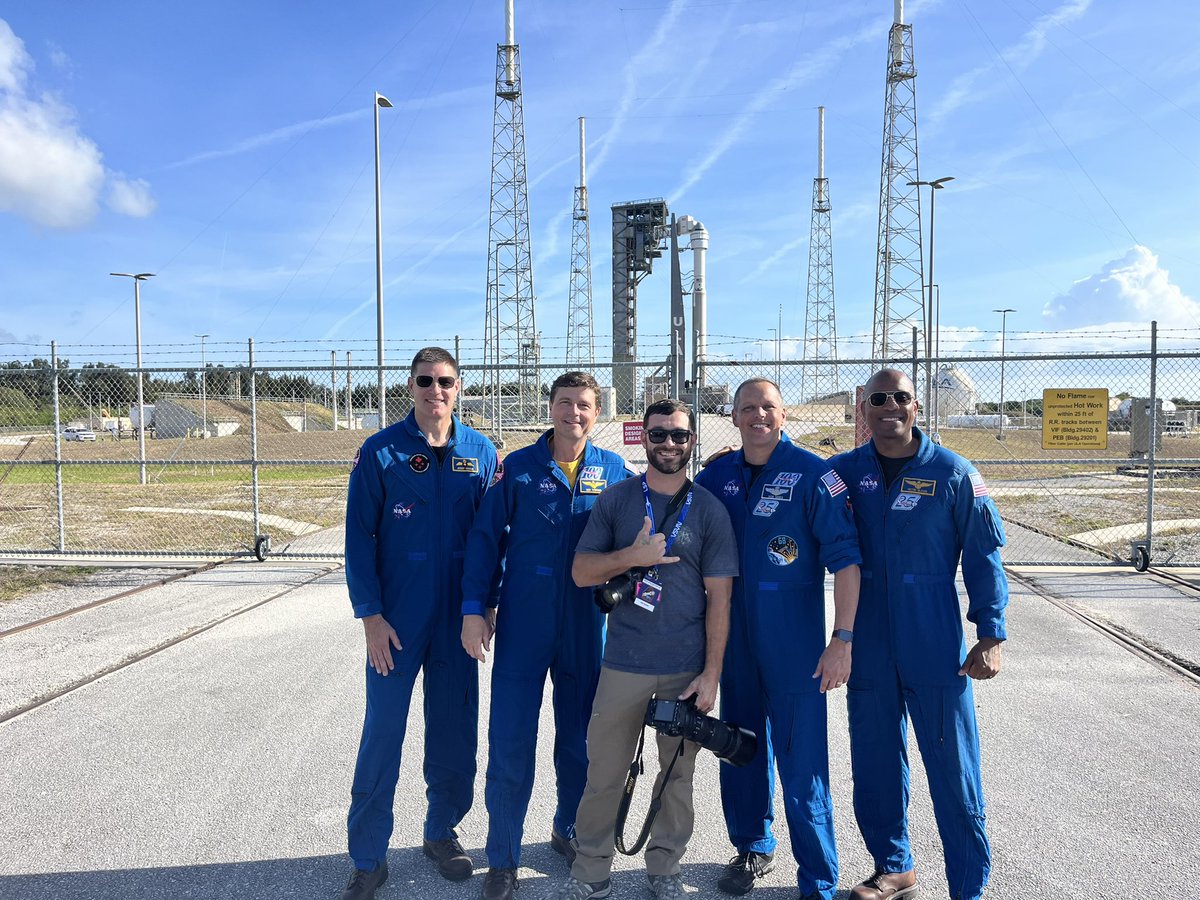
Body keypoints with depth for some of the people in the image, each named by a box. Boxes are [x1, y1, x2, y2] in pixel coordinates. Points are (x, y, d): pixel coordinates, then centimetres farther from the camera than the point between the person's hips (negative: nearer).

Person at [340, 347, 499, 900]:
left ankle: (442, 832, 34)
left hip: (458, 619, 3)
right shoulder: (380, 453, -5)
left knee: (455, 730, 13)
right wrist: (370, 615, -10)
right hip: (396, 620, -2)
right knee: (382, 734, 3)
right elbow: (359, 537, -5)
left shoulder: (481, 454, 2)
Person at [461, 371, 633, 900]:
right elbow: (485, 538, -1)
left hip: (587, 626, 2)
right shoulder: (518, 467, -1)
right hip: (523, 623, -1)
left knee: (580, 736, 15)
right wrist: (474, 609, -7)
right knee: (510, 742, 2)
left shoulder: (614, 470, 2)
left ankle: (568, 830, 38)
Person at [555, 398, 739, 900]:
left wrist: (711, 674, -5)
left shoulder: (709, 510, 1)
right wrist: (633, 556, -16)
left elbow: (718, 598, -1)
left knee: (677, 773, 12)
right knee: (604, 772, 7)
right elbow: (581, 572, 1)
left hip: (686, 668, 0)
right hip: (623, 663, 1)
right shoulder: (615, 501, 3)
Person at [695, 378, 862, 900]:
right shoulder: (716, 476, 4)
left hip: (795, 644, -4)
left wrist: (843, 638, -17)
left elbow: (844, 557, -12)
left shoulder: (811, 473, -9)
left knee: (802, 762, 0)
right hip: (734, 640, 5)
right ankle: (752, 849, 37)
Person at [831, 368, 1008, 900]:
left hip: (936, 646, -3)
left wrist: (990, 635, -5)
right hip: (867, 644, 3)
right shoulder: (843, 472, 2)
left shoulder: (952, 473, -4)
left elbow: (983, 554, -1)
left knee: (953, 769, 3)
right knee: (874, 764, 14)